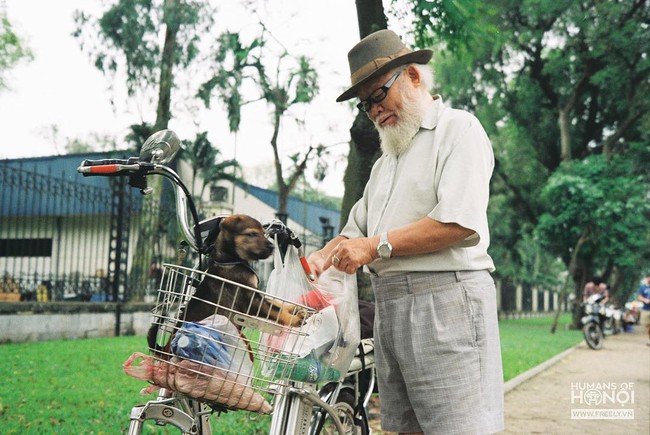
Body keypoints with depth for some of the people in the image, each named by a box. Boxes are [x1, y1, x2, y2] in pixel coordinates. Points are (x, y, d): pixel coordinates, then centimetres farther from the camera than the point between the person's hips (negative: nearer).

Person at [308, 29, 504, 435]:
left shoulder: (458, 127, 0)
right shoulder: (386, 160, 27)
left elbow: (461, 221, -15)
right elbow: (356, 230, 27)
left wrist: (378, 246, -12)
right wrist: (318, 261, 6)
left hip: (445, 298, -8)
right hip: (388, 306, 8)